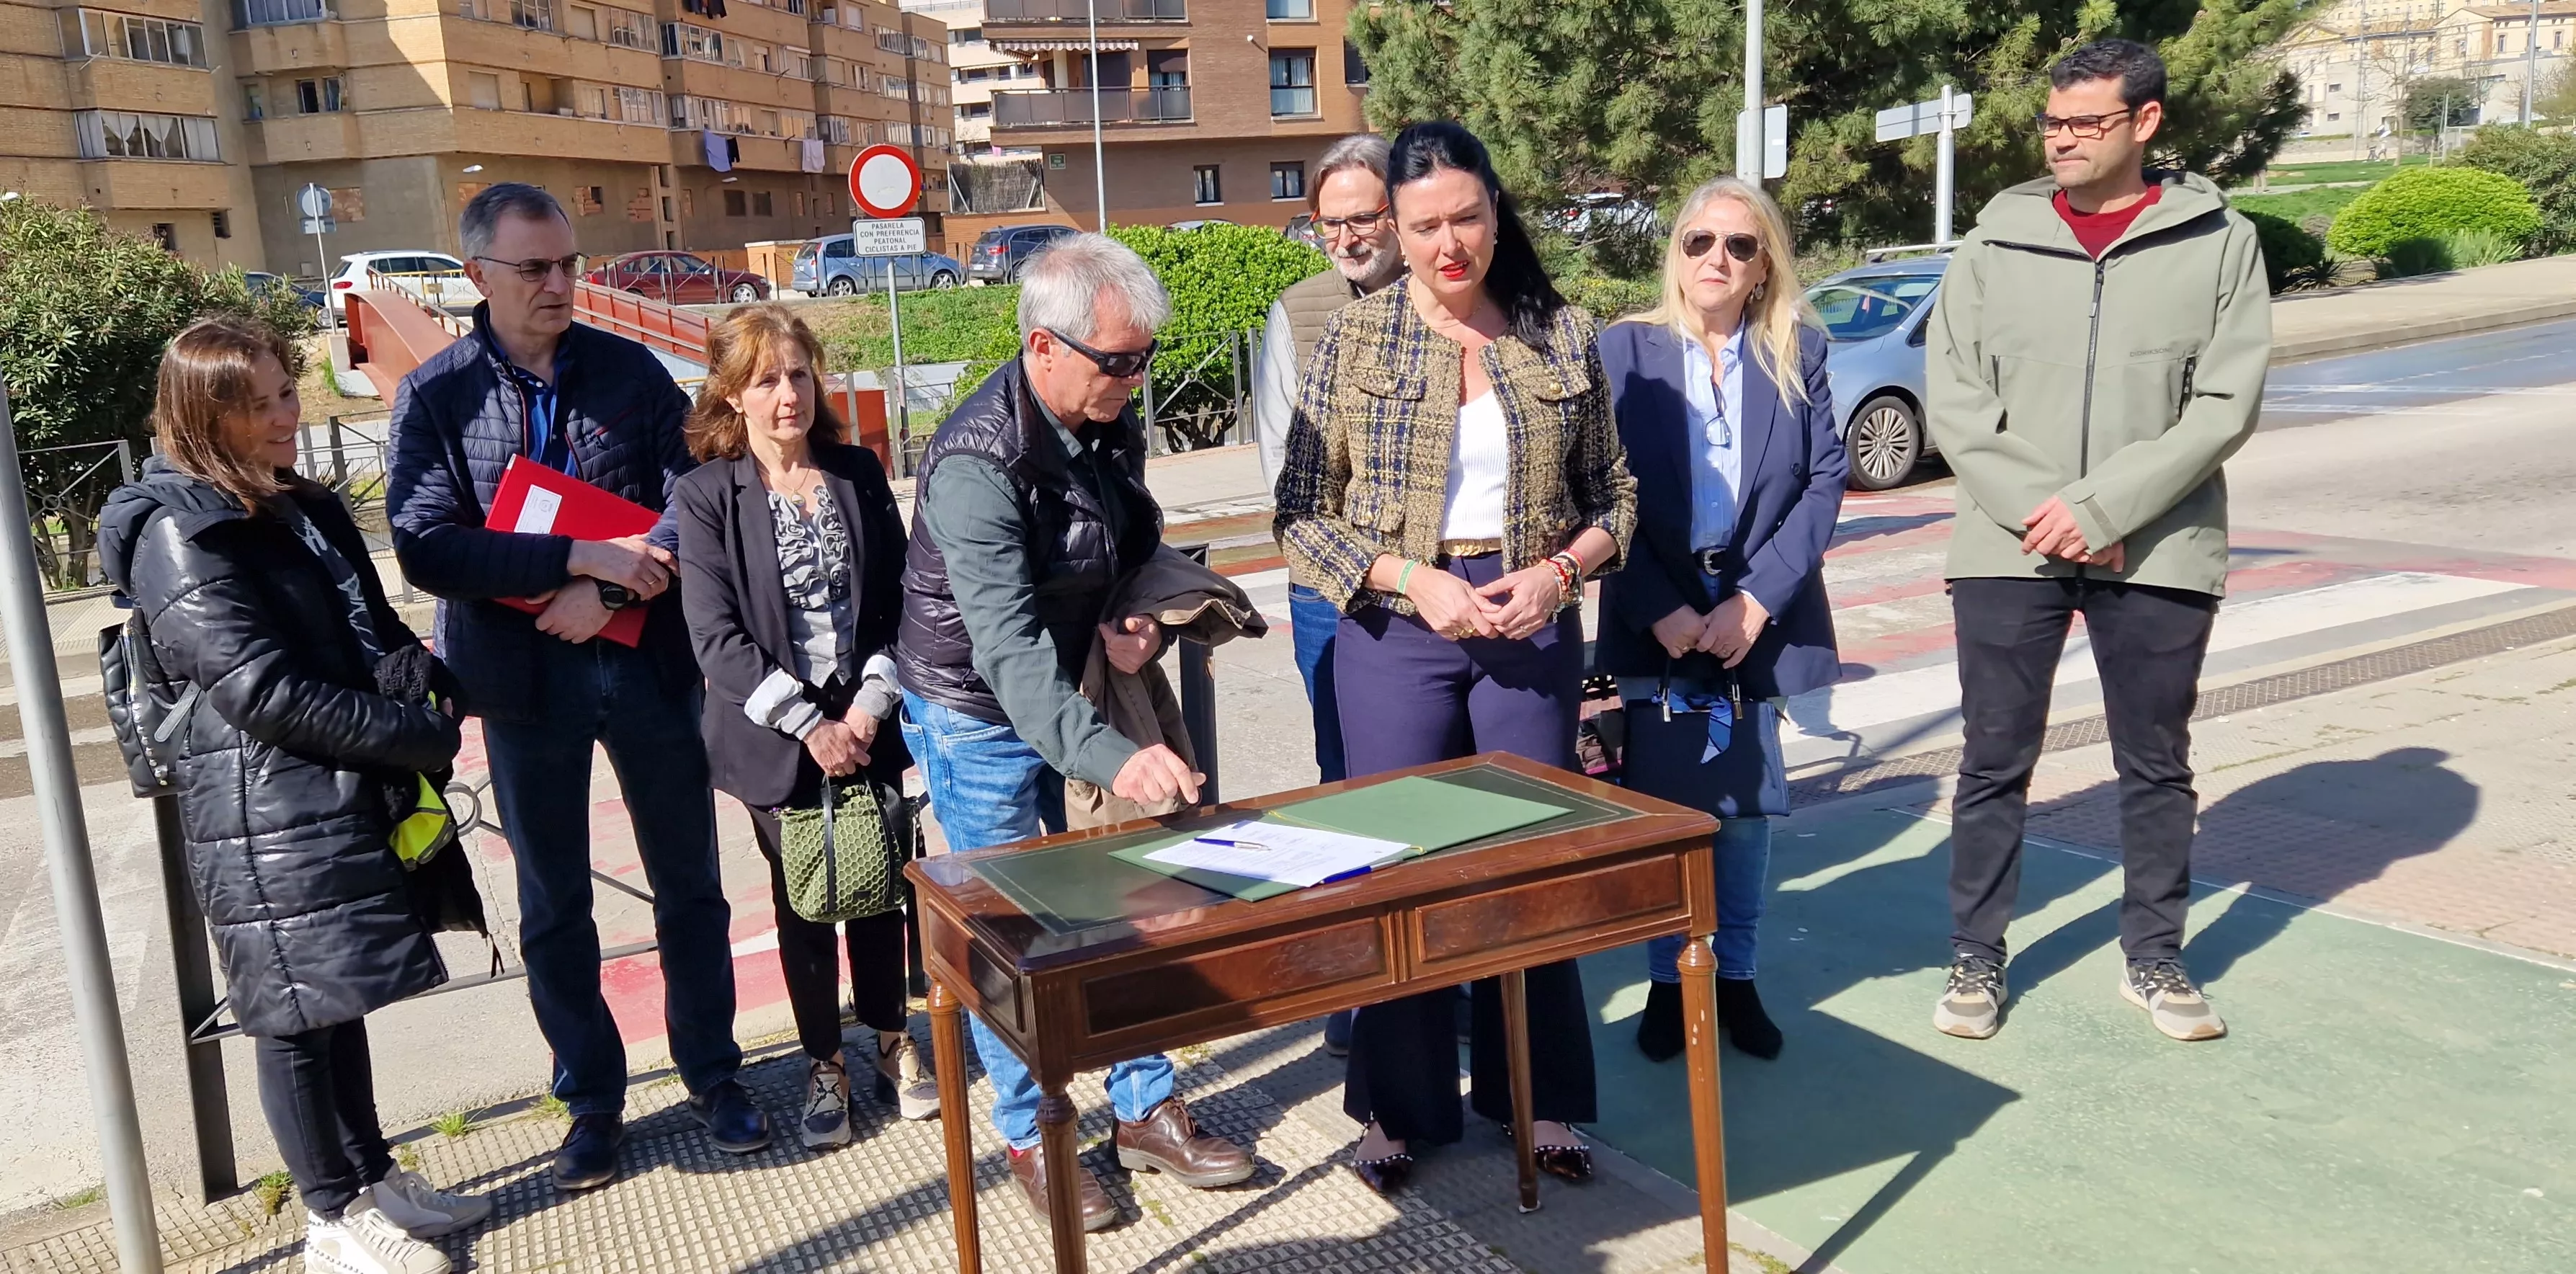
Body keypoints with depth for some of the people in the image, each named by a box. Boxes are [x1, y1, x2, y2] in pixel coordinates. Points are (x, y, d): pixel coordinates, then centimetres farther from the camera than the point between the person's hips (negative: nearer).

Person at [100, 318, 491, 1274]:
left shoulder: (306, 509, 13)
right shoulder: (178, 534, -14)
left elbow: (378, 632, 22)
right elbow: (264, 692, -21)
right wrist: (425, 736, -18)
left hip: (353, 794, 8)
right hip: (269, 813, -8)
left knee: (337, 994, 18)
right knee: (300, 1007, 4)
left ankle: (371, 1176, 32)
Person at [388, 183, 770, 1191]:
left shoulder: (631, 370, 0)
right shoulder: (436, 395, -3)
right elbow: (426, 545, -13)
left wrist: (607, 592, -18)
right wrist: (580, 557, -21)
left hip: (648, 661, 1)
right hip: (526, 676, 0)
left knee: (689, 882, 11)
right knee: (554, 903, 12)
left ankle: (713, 1072, 28)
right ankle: (592, 1098, 28)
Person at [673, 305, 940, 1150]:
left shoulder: (859, 473, 2)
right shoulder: (707, 496, -7)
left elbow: (898, 597, 1)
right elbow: (715, 637, -12)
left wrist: (869, 707, -10)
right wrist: (809, 726, -16)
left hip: (867, 727, 3)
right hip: (777, 736, -2)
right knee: (803, 905, 8)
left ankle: (891, 1042, 31)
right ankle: (825, 1069, 24)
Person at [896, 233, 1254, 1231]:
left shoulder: (1111, 422, -5)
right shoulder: (978, 463, -28)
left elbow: (1137, 541, 14)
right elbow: (1006, 643, -37)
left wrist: (1142, 617, -8)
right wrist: (1109, 757, -48)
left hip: (1079, 690, 7)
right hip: (980, 716, -6)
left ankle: (1145, 1111, 26)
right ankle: (1030, 1137, 23)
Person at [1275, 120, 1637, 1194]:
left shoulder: (1563, 335, 3)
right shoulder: (1357, 338, -3)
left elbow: (1613, 494, 9)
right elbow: (1301, 515, -4)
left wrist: (1558, 570, -10)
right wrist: (1415, 579, -16)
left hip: (1533, 624, 2)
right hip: (1395, 627, -1)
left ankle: (1537, 1097, 27)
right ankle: (1399, 1108, 24)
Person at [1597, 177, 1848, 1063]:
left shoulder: (1799, 352, 4)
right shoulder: (1624, 349, -1)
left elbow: (1826, 479, -1)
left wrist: (1756, 602, -10)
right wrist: (1660, 613, -12)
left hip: (1760, 616, 1)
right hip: (1655, 618, -1)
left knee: (1746, 808, 8)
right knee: (1661, 808, 4)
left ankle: (1736, 977, 23)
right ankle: (1667, 980, 19)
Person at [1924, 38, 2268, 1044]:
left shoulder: (2219, 243, 1)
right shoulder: (1997, 241, 3)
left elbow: (2224, 406, -6)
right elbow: (1953, 401, -1)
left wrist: (2102, 508, -15)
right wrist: (2038, 512, -12)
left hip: (2159, 553, 0)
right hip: (2007, 546, 0)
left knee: (2156, 766, 11)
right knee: (1995, 763, 6)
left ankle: (2153, 956, 28)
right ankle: (1976, 957, 19)